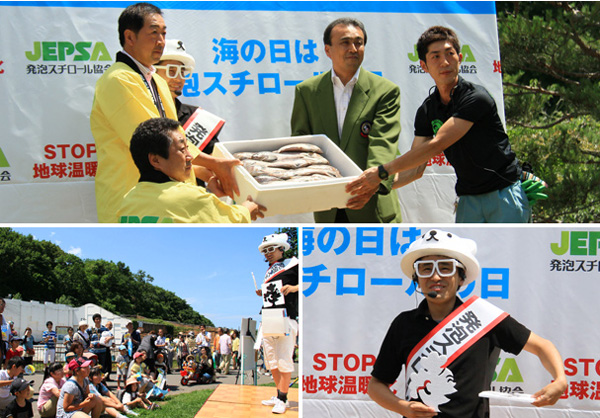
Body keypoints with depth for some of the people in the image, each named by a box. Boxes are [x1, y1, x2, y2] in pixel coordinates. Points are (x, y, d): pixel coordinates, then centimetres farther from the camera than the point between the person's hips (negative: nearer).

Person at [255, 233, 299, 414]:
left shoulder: (292, 264, 0)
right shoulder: (268, 271, 21)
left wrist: (295, 288, -17)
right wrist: (263, 293, 13)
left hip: (285, 318, -8)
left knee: (284, 361, -8)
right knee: (272, 361, 9)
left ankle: (282, 399, -5)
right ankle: (280, 395, 17)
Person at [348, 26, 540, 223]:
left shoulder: (476, 98, -17)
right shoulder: (427, 111, 4)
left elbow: (437, 145, -24)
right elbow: (416, 169, 2)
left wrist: (382, 171, -23)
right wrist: (377, 184, -17)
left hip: (504, 195, -5)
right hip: (468, 198, 5)